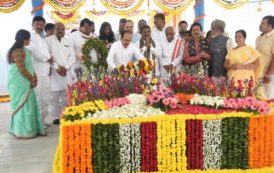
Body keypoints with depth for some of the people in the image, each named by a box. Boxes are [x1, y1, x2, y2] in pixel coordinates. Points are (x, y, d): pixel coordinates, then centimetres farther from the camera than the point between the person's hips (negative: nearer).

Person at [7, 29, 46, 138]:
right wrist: (32, 79, -8)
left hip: (25, 82, 9)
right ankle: (23, 132, 8)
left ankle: (29, 129, 22)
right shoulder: (17, 51, -17)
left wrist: (34, 78, 2)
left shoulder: (25, 50, 13)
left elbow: (29, 66, 15)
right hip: (19, 83, -9)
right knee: (23, 106, -2)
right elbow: (22, 69, -20)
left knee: (28, 105, 13)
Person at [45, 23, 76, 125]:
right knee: (54, 96, -2)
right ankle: (56, 117, 7)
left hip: (66, 72, 4)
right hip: (53, 73, -4)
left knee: (66, 96, 4)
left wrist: (66, 67, -8)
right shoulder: (48, 40, 0)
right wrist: (57, 68, -14)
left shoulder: (68, 41, 15)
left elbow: (72, 56, 7)